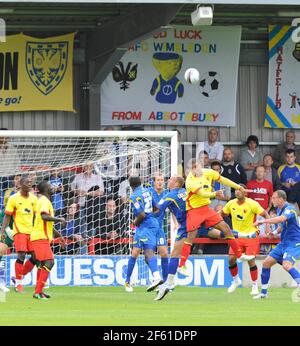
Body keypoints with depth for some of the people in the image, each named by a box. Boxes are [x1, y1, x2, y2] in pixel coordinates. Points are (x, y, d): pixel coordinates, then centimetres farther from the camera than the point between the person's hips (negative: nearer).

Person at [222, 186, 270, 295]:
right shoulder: (231, 204, -2)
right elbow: (222, 214, 13)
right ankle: (236, 280, 20)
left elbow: (265, 215, -11)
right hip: (237, 236, 4)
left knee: (251, 260, -11)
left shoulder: (252, 204, -14)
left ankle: (255, 286, 6)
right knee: (231, 259, -7)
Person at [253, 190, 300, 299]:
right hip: (283, 243, 9)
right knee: (266, 263, 6)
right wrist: (275, 232, 4)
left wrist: (262, 221, -35)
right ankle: (263, 292, 16)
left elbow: (281, 219, -39)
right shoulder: (279, 209, 11)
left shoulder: (289, 209, -18)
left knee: (287, 265, -30)